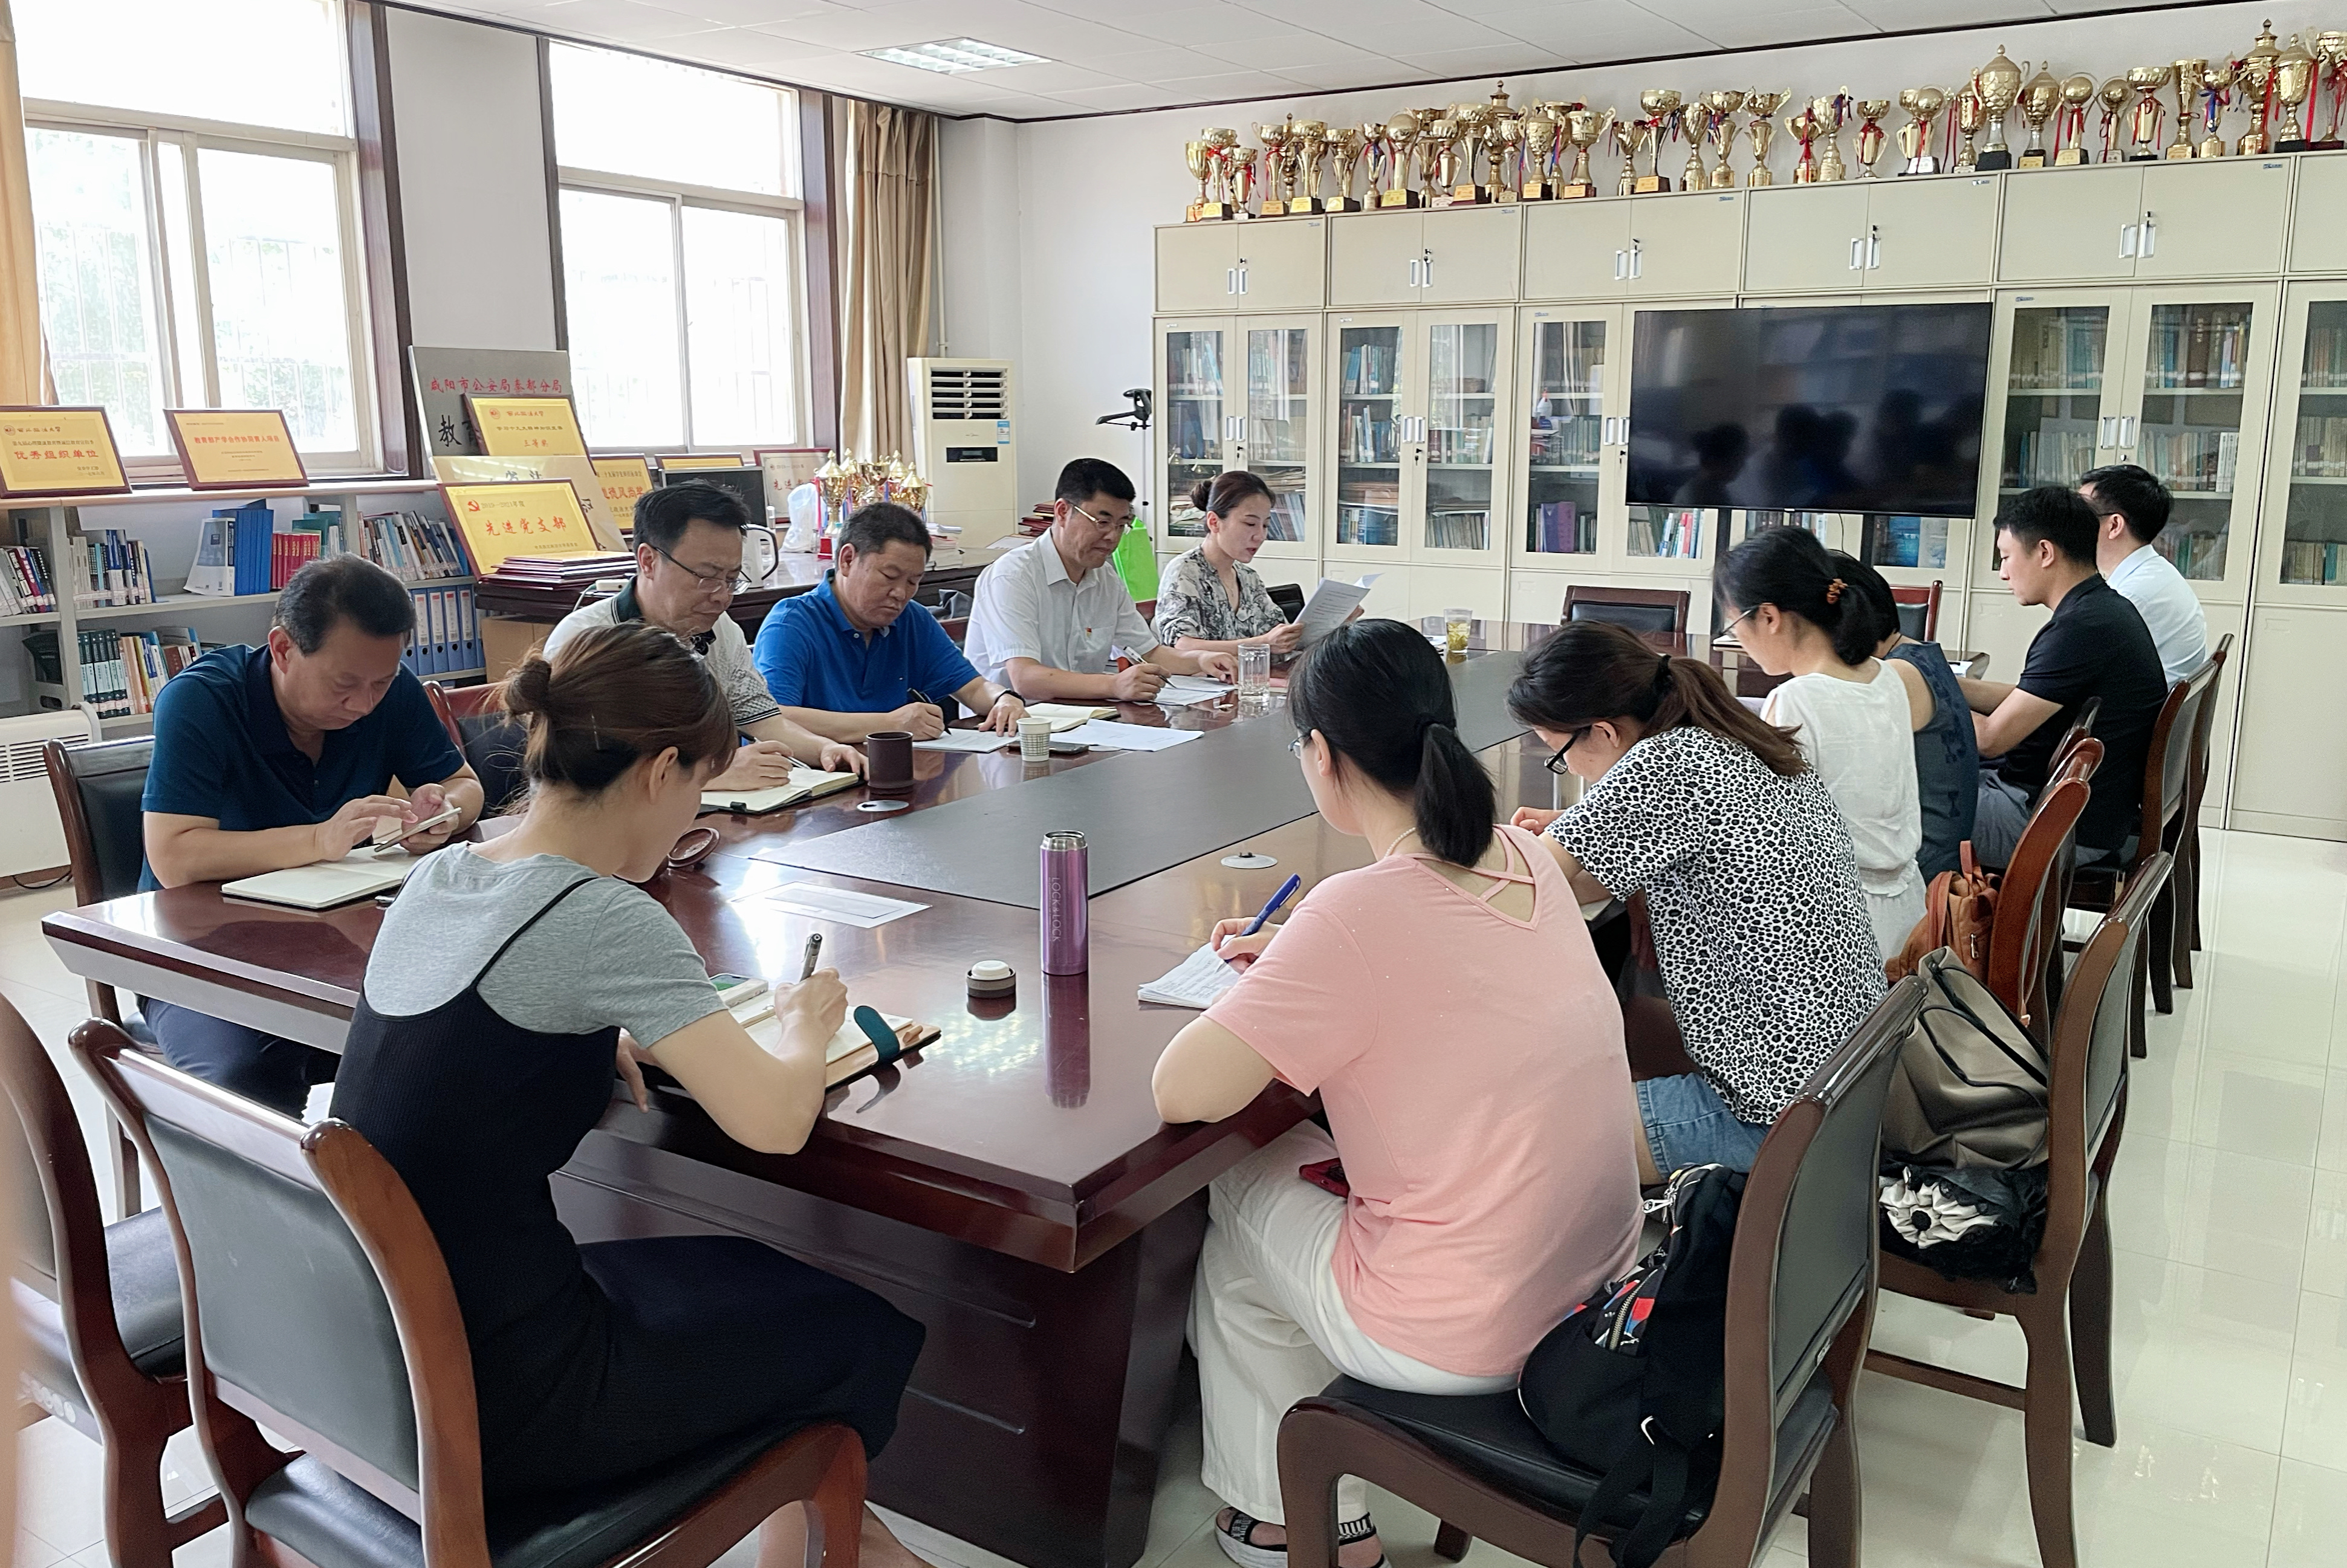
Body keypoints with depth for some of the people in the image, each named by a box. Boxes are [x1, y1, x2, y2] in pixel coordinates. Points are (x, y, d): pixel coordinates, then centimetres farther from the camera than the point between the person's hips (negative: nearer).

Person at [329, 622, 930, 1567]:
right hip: (482, 1407, -8)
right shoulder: (603, 919, -21)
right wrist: (803, 1028, -3)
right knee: (863, 1332, 11)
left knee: (737, 1276, 26)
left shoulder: (432, 880, 3)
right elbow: (774, 1122, -24)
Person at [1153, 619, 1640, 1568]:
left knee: (1233, 1203, 17)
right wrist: (1293, 961, 16)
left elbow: (1179, 1094, -23)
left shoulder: (1360, 911, -25)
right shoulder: (1522, 858, -1)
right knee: (1304, 1155, 23)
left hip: (1470, 1344, -7)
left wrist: (1251, 1008, -5)